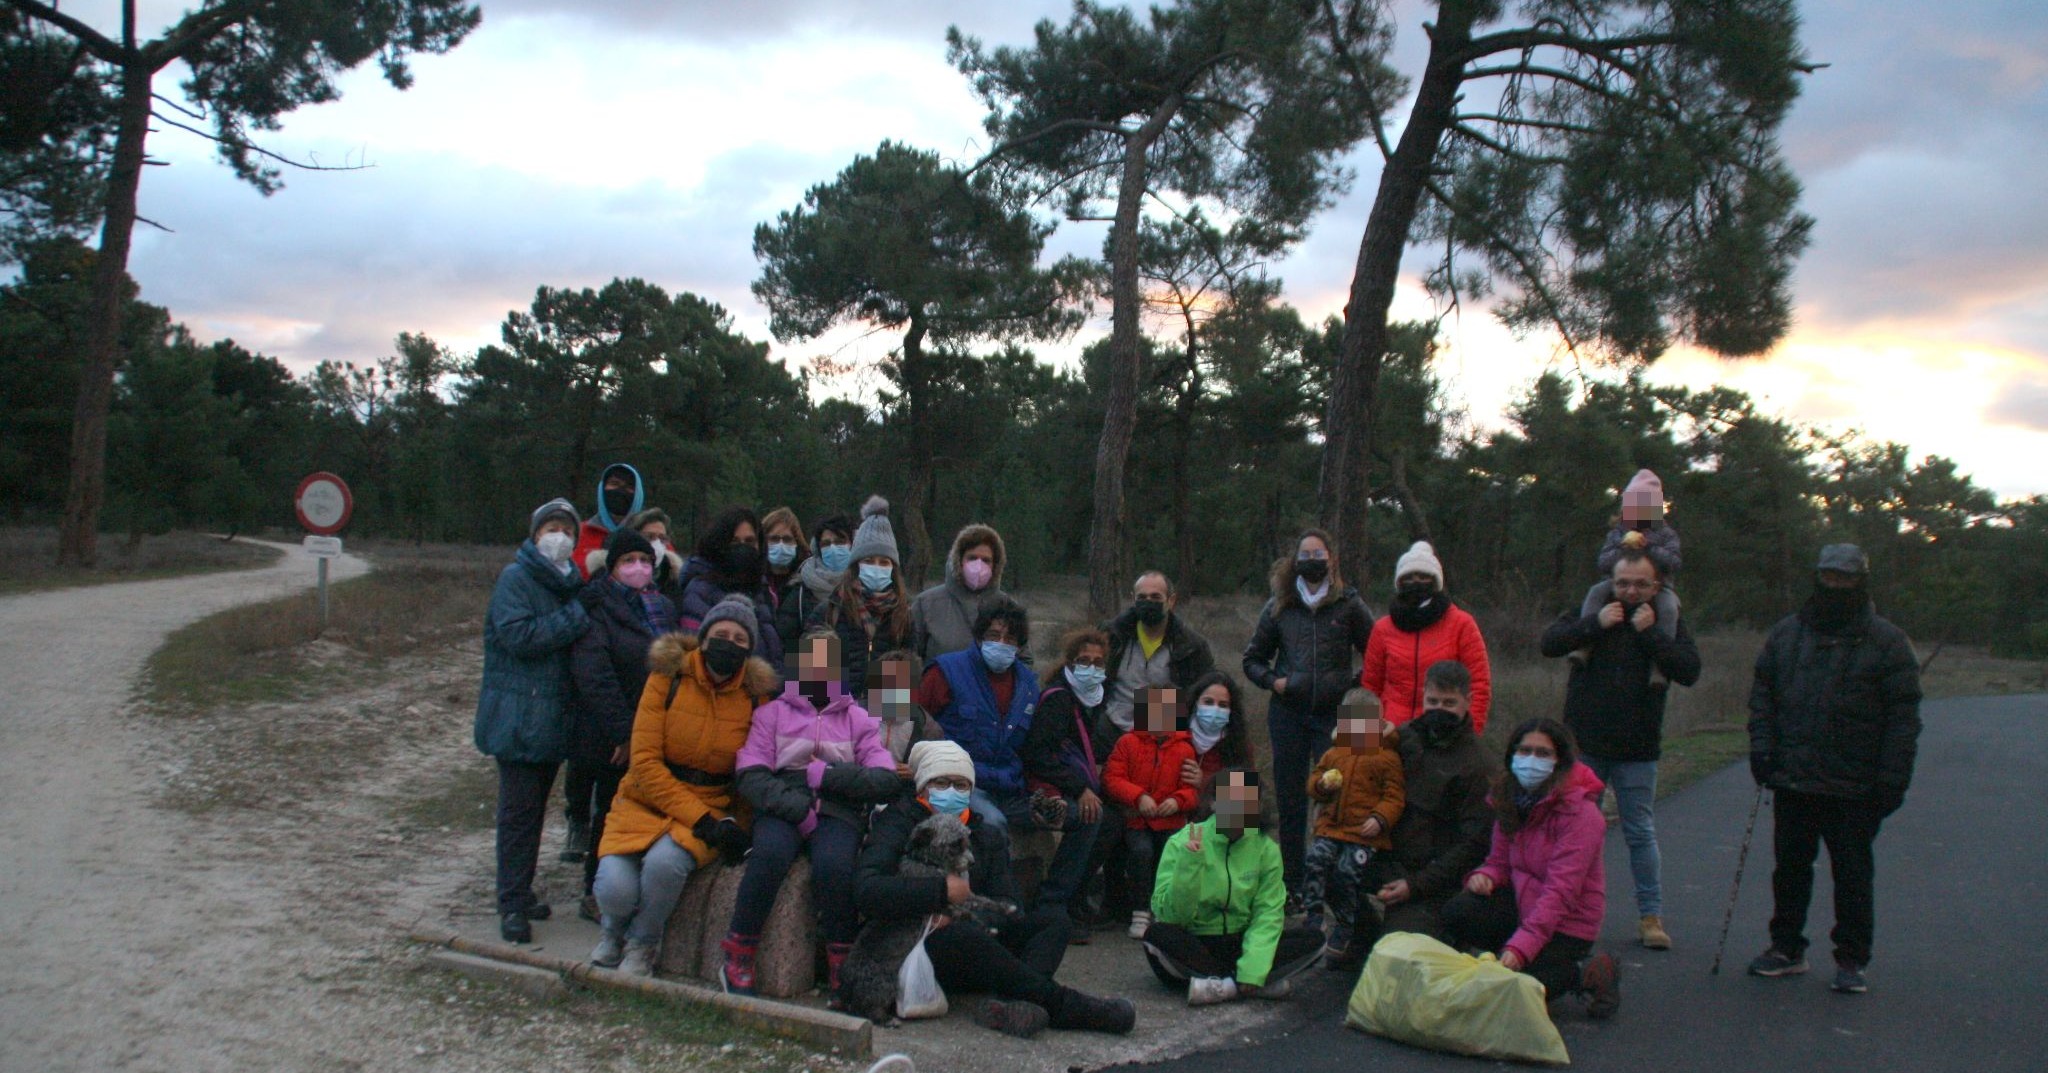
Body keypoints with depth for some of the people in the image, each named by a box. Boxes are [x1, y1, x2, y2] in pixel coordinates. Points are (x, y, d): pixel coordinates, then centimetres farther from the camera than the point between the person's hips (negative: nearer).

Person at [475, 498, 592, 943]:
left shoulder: (569, 582, 16)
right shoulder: (516, 577, -7)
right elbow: (518, 634, -20)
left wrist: (584, 617, 0)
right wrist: (576, 620, -16)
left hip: (554, 716, 7)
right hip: (518, 716, -7)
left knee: (535, 806, 13)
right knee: (519, 809, -5)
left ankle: (520, 893, 22)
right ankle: (513, 905, 0)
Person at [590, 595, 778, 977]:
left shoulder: (756, 695, -1)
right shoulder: (668, 678, -7)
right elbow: (645, 763, -11)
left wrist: (734, 826, -7)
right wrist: (703, 821, -18)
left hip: (711, 810, 0)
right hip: (646, 801, 0)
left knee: (665, 862, -32)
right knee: (615, 888, -25)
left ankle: (641, 943, 0)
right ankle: (613, 930, 15)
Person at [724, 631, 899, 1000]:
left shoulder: (859, 720, 19)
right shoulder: (772, 712, 18)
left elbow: (885, 780, 4)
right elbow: (750, 775, 2)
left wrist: (825, 775, -6)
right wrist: (794, 806, -14)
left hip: (838, 812, 0)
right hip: (782, 809, 0)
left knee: (834, 865, -33)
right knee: (770, 855, -34)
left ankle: (841, 969, -18)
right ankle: (737, 961, -20)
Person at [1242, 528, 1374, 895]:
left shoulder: (1348, 605, 2)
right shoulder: (1279, 607, 8)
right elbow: (1253, 658, 16)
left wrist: (1357, 682, -3)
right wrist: (1271, 681, 0)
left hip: (1334, 714, -2)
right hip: (1287, 713, 2)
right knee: (1290, 799, 7)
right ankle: (1293, 882, 16)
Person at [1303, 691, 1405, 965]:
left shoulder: (1387, 758, 4)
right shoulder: (1333, 754, 17)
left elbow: (1393, 796, 1)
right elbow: (1314, 780, 23)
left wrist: (1380, 819, -15)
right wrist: (1322, 785, -2)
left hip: (1365, 833, -5)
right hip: (1331, 828, 5)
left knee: (1347, 873, -18)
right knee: (1314, 860, -19)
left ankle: (1342, 935, -3)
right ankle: (1312, 917, -11)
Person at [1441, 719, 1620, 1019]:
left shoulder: (1580, 813, -20)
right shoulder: (1510, 798, 2)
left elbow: (1560, 890, -26)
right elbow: (1501, 860, 10)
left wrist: (1520, 946, -34)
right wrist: (1486, 876, -17)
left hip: (1566, 920, -6)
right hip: (1521, 901, 7)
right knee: (1456, 913, -22)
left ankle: (1585, 973, 4)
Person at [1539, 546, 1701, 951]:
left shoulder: (1668, 622, 2)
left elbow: (1690, 671, -12)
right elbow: (1550, 643, -11)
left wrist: (1649, 633, -17)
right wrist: (1595, 624, -19)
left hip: (1637, 751, 0)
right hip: (1584, 746, 1)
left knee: (1641, 833, 6)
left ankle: (1651, 915, 15)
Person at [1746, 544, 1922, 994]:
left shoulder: (1887, 642, -3)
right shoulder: (1785, 634, 8)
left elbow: (1903, 716, -5)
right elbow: (1762, 694, 12)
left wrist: (1894, 778, -11)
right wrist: (1761, 746, -1)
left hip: (1854, 788, -4)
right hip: (1792, 781, 4)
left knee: (1853, 875, 5)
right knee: (1790, 868, 12)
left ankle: (1851, 960, 16)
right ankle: (1787, 948, 24)